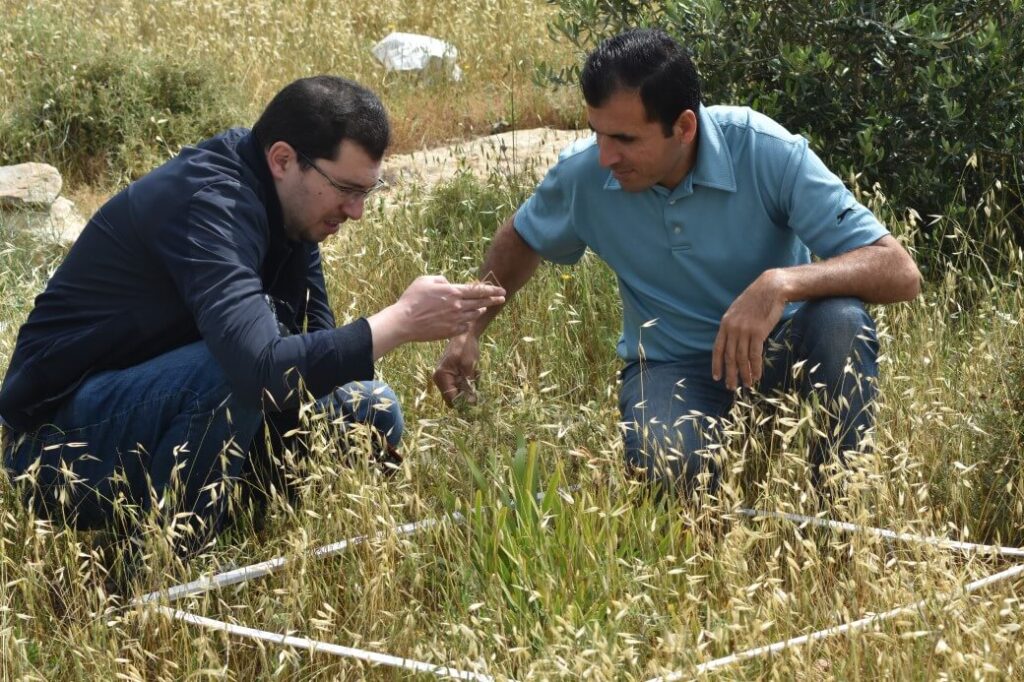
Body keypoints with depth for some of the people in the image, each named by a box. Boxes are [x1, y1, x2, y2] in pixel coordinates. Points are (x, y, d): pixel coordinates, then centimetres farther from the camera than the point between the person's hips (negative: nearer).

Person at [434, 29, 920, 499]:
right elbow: (520, 240, 14)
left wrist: (782, 282, -42)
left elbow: (899, 273, -27)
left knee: (841, 322, -36)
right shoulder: (583, 174, -12)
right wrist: (469, 331, 1)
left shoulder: (764, 152, -22)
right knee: (666, 467, -36)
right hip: (670, 364, 0)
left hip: (775, 346, 0)